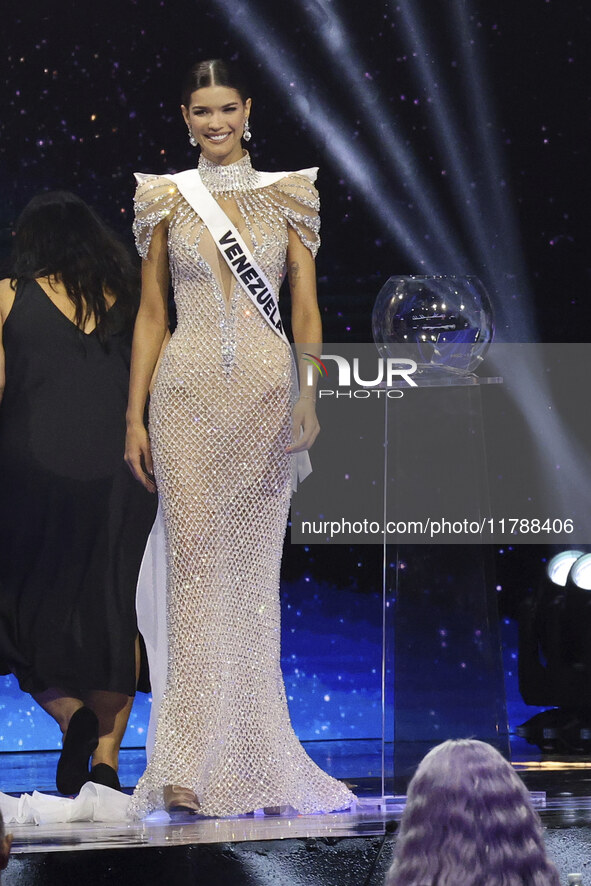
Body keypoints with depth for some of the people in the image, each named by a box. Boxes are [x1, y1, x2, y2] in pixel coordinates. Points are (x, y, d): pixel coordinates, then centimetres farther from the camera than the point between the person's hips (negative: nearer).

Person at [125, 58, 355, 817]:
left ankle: (251, 754, 13)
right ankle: (191, 764, -10)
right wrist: (135, 416, 2)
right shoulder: (166, 200, 8)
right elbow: (151, 314, 8)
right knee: (194, 562, -8)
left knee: (254, 565, 4)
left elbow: (307, 308, 5)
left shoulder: (285, 196, 8)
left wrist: (309, 393, -10)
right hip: (187, 392, -1)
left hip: (265, 389, 1)